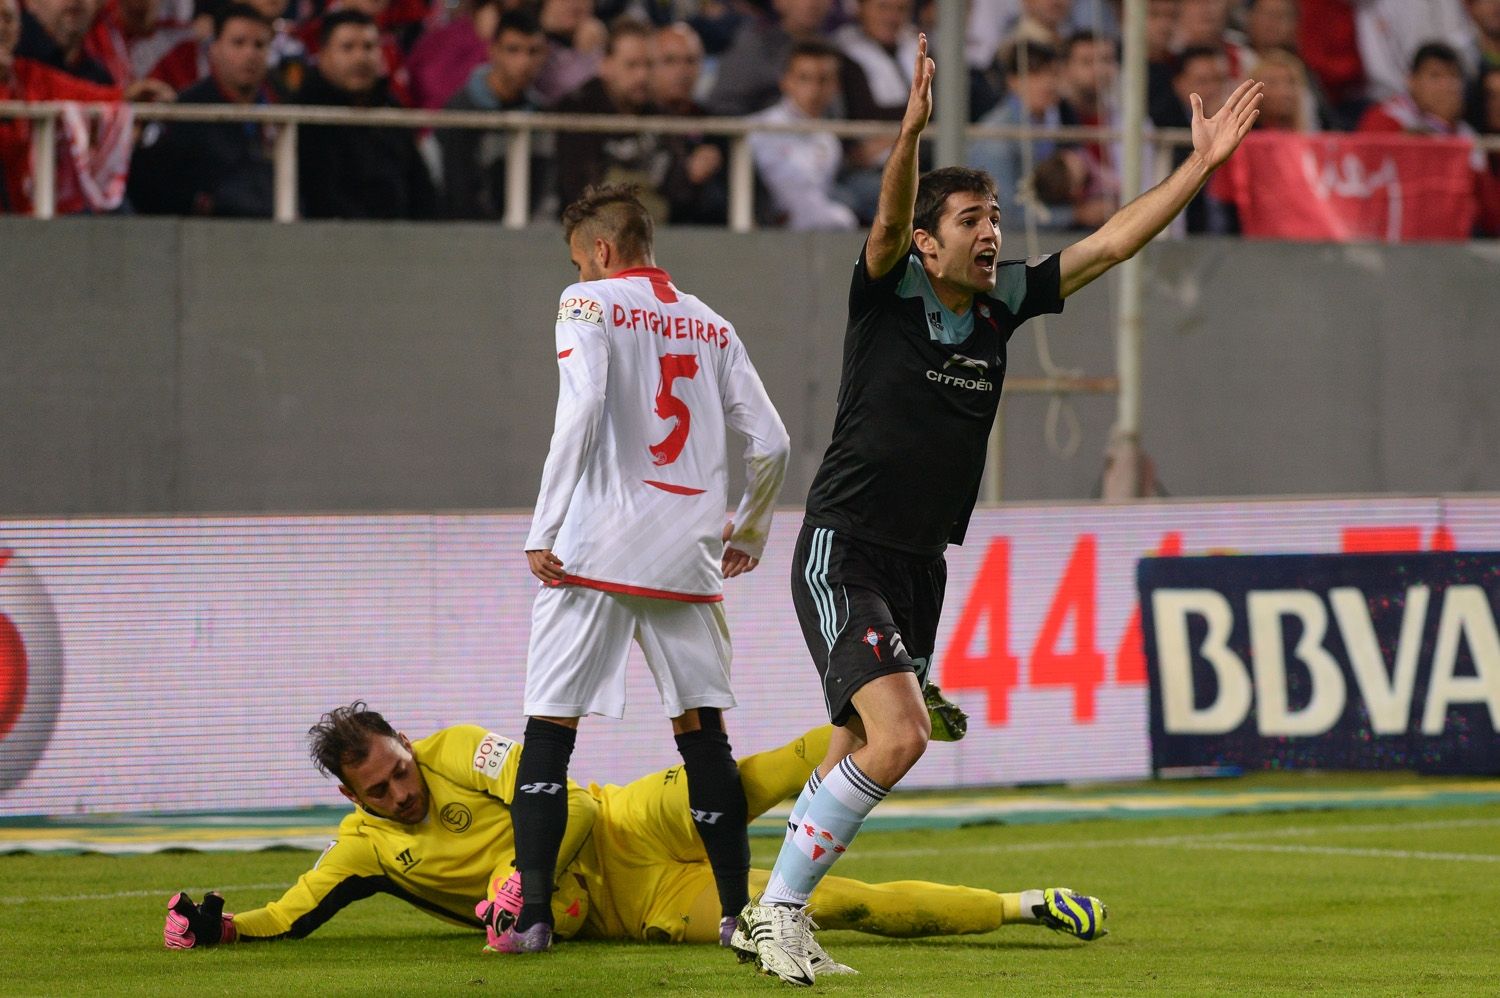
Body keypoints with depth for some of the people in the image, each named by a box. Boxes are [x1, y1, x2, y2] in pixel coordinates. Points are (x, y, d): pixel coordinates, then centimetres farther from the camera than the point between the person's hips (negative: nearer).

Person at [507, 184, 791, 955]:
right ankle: (738, 912, 6)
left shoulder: (589, 304, 1)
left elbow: (579, 414, -13)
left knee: (550, 730, 0)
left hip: (596, 549, -4)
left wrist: (543, 532, -11)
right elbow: (771, 444, 12)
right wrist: (745, 537, 25)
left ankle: (532, 915, -8)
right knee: (703, 734, 10)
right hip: (686, 558, 4)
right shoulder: (711, 327, 15)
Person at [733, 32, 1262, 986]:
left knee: (857, 757, 12)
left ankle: (769, 918, 25)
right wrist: (913, 132, -47)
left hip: (921, 566, 7)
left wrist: (1204, 162, 2)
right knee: (900, 734, -21)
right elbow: (889, 217, -29)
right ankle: (779, 908, -11)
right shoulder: (887, 292, -9)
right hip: (843, 551, -7)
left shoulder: (1003, 300, 6)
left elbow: (1112, 241, 7)